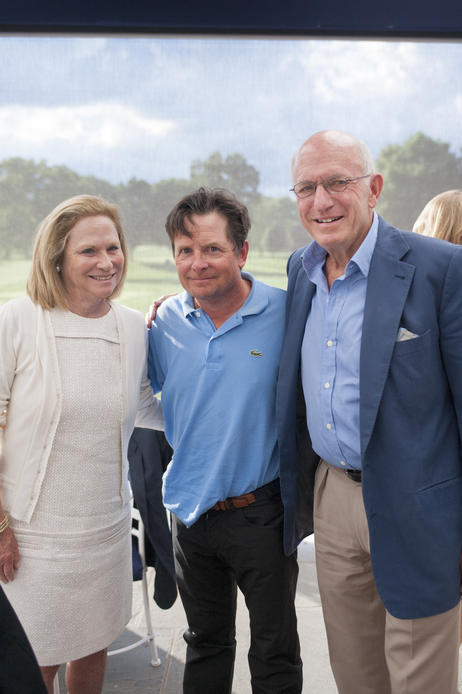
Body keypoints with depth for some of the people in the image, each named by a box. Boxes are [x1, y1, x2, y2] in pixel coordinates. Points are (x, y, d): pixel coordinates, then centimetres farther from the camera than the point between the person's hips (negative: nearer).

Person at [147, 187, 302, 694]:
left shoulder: (285, 314, -15)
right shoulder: (167, 321, -3)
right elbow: (144, 390, 16)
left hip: (260, 514, -3)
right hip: (191, 512, 4)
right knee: (204, 642, 24)